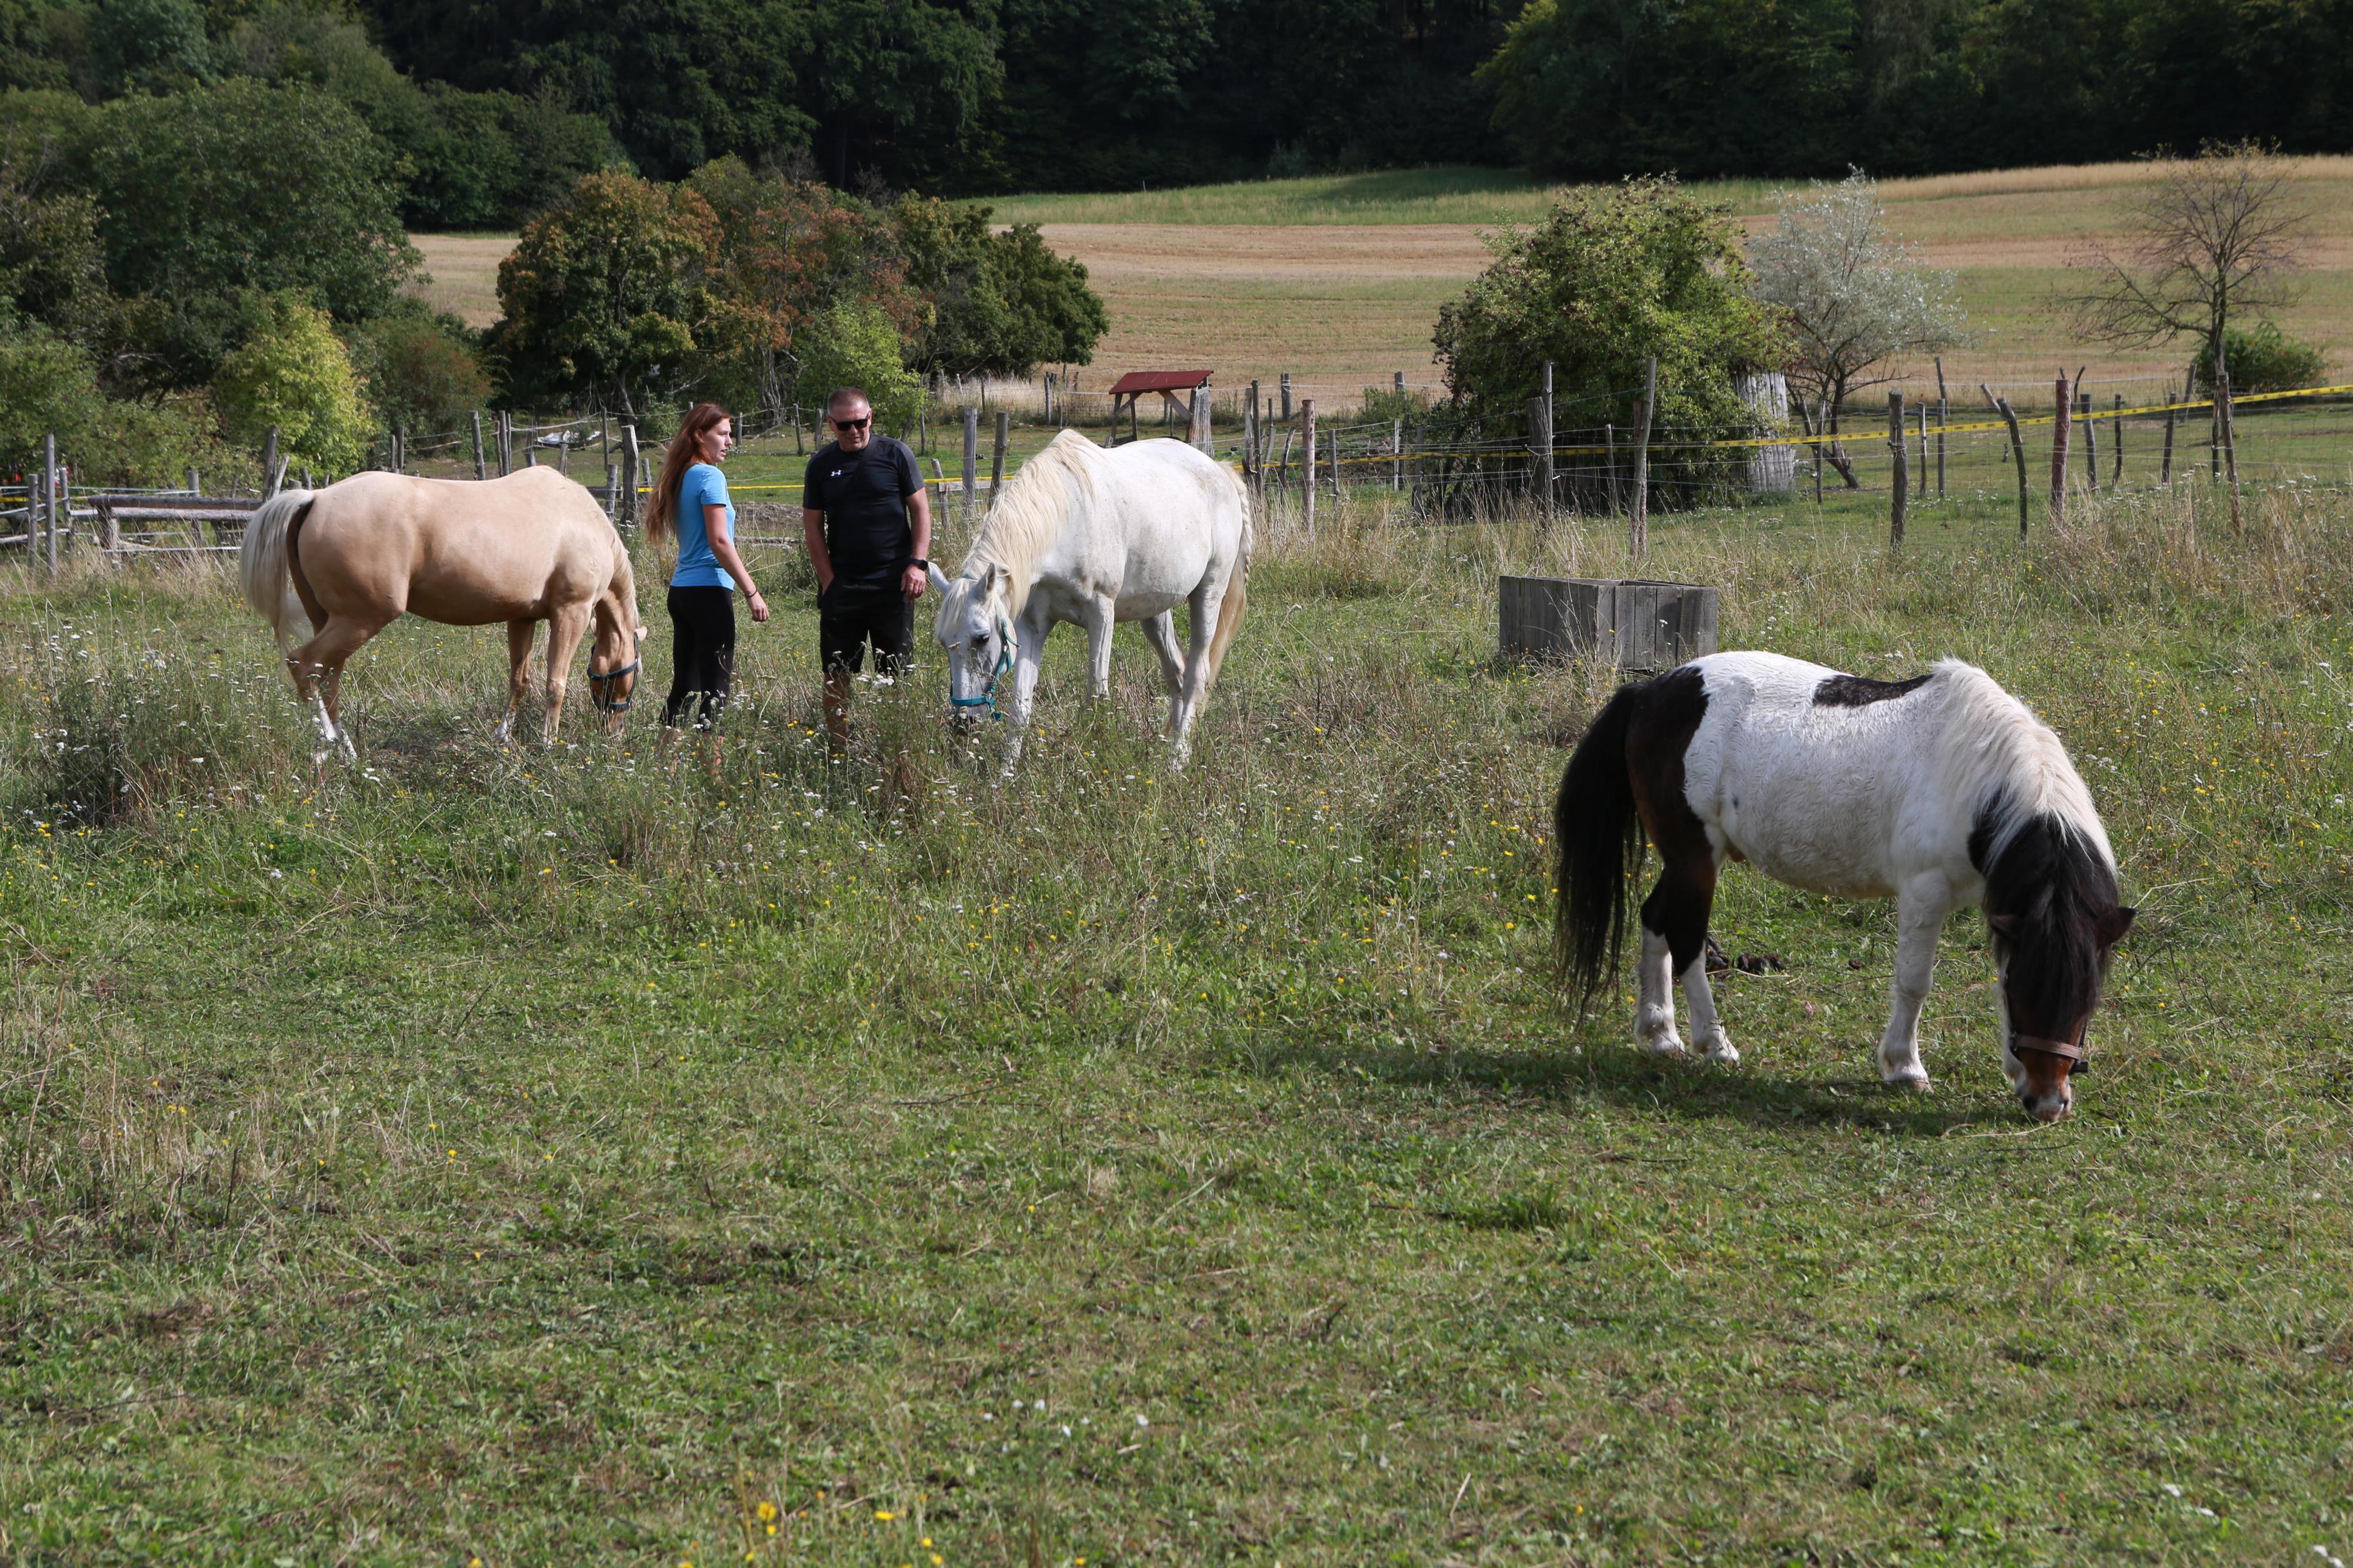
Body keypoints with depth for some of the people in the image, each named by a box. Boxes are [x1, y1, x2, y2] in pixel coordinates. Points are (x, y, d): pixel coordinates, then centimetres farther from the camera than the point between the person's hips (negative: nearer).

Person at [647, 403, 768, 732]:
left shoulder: (681, 477, 15)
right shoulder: (710, 476, -11)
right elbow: (719, 542, -16)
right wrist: (752, 592, -14)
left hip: (681, 591, 9)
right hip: (709, 590, -9)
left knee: (684, 686, 12)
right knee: (716, 689, -7)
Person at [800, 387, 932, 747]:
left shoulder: (895, 454, 0)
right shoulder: (822, 465, 5)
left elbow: (921, 510, 3)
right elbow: (813, 525, 8)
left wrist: (917, 563, -8)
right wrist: (828, 578, -1)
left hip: (892, 582, -2)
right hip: (841, 585, 2)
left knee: (894, 672, 2)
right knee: (838, 674, 1)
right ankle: (837, 748, 6)